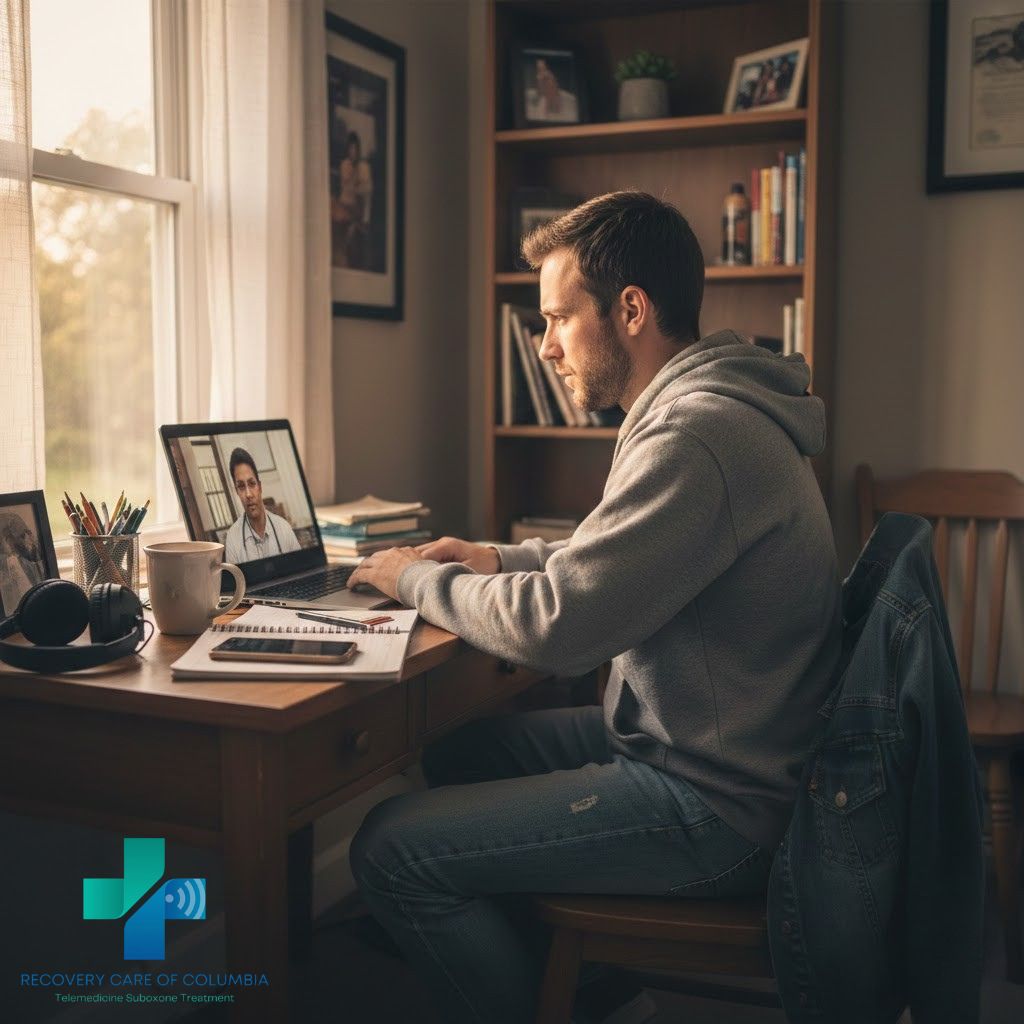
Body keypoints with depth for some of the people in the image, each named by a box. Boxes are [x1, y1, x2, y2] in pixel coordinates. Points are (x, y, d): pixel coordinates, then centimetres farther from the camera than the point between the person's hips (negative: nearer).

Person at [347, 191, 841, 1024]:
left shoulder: (698, 437, -25)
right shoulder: (711, 406, 9)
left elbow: (554, 629, -25)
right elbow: (610, 558, 22)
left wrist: (417, 578, -8)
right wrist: (500, 558, 10)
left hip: (716, 809, -10)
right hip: (693, 738, 10)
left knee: (391, 848, -10)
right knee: (457, 752, 21)